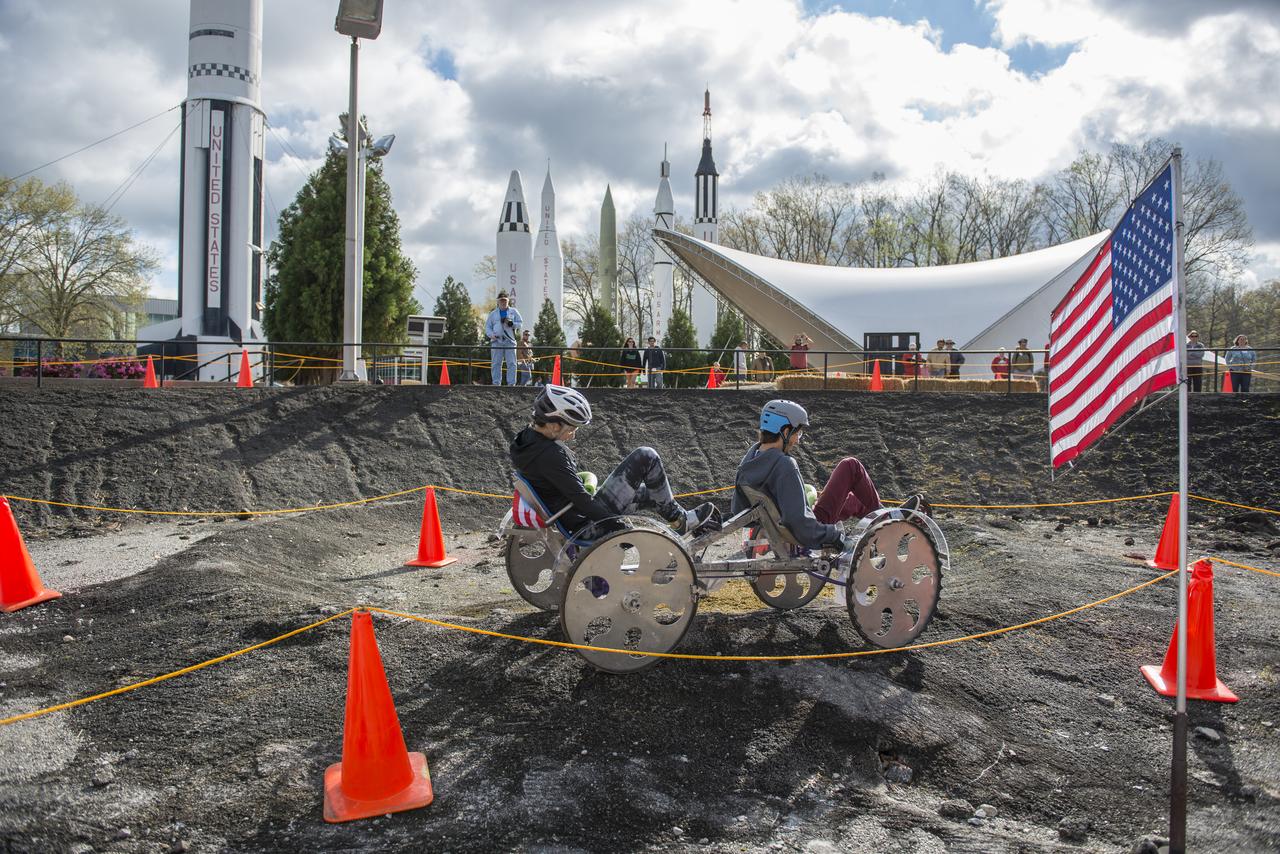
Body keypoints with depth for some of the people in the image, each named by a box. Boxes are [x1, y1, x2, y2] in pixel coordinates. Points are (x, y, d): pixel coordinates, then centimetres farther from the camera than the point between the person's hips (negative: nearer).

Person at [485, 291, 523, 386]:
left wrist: (511, 323, -10)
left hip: (510, 340, -1)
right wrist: (491, 335, -5)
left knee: (511, 363, -6)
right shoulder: (493, 313, 16)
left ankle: (511, 384, -5)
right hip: (497, 341, 1)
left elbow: (520, 323, 10)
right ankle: (496, 383, 2)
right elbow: (487, 326, 14)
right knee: (496, 363, -1)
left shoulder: (513, 311, 14)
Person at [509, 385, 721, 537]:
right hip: (590, 522, -10)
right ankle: (679, 519, 7)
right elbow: (581, 500, -27)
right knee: (646, 457, -7)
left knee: (651, 492, 25)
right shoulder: (551, 454, -28)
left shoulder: (527, 437, 2)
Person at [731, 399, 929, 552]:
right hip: (807, 537, -8)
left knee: (854, 501, 28)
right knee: (850, 466, 3)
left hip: (781, 536, 8)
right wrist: (835, 535, -22)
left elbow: (739, 513, 6)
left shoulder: (747, 463, -4)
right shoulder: (784, 465, -30)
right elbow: (799, 522, -35)